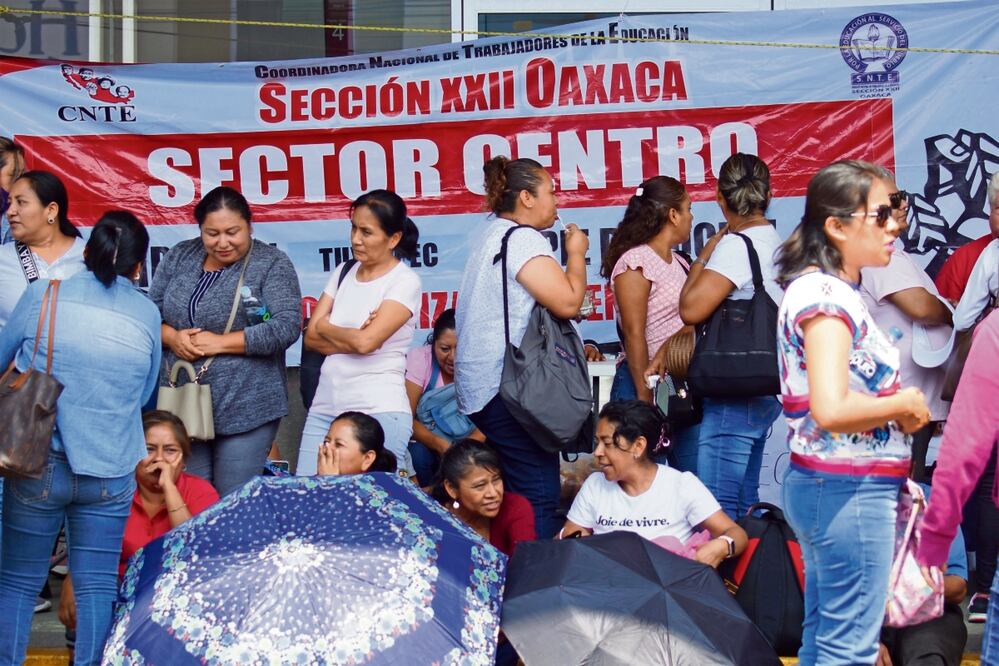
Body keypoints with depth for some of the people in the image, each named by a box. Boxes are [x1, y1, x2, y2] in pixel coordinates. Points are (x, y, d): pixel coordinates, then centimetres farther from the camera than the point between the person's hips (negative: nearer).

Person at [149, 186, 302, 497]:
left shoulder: (272, 264, -3)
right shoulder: (179, 256, 11)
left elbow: (287, 326, -13)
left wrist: (219, 342, -14)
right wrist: (172, 337, -9)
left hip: (245, 409, -4)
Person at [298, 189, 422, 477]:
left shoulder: (405, 281, -4)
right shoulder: (343, 273, 13)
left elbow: (366, 341, -16)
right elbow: (311, 337, 6)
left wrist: (325, 327, 1)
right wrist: (353, 339, -9)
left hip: (379, 412, -6)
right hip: (325, 408, 6)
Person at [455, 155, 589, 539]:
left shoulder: (493, 237, 22)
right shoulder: (522, 238, -11)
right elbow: (568, 302, -19)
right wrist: (576, 254, -3)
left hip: (484, 387, 11)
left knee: (513, 493, 12)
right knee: (538, 497, -11)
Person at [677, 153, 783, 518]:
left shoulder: (737, 245, -14)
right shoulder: (776, 243, 14)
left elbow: (691, 308, -20)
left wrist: (703, 256, -6)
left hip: (735, 394, -10)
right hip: (762, 389, 10)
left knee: (717, 509, -8)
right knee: (745, 502, 15)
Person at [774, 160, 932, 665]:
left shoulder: (826, 288, 12)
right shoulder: (826, 293, -17)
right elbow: (831, 411, -28)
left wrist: (898, 407, 6)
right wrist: (905, 404, -13)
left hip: (827, 487, 10)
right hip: (850, 490, -10)